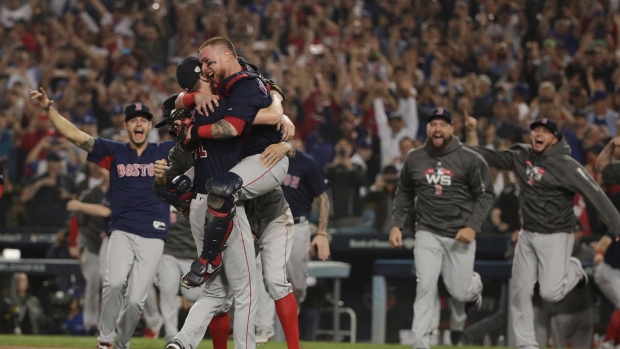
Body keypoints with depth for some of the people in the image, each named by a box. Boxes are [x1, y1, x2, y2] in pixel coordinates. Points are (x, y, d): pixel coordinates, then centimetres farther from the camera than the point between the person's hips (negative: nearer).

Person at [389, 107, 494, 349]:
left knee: (460, 293, 5)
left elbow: (485, 195, -4)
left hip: (460, 235, -1)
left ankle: (474, 283, 43)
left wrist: (472, 227, -14)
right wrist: (396, 224, 4)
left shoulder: (469, 159, -7)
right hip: (427, 234, 1)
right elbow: (404, 194, 15)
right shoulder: (414, 159, 2)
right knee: (425, 288, -13)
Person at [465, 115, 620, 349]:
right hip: (527, 234, 6)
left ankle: (573, 270, 20)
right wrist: (472, 131, -2)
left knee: (550, 293, -12)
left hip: (556, 235, -6)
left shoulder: (566, 166, -16)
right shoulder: (520, 156, 3)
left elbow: (596, 196, -20)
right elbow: (482, 156, 12)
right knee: (520, 292, 3)